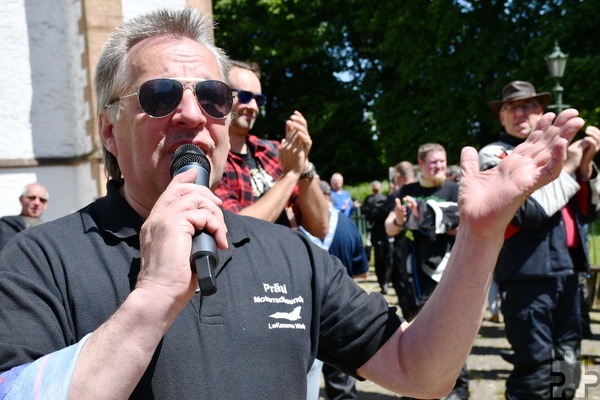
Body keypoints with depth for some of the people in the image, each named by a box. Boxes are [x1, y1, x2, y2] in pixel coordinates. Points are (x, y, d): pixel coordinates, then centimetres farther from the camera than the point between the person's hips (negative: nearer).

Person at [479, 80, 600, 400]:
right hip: (529, 272, -7)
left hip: (565, 270, 7)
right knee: (536, 370, -6)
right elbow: (527, 210, -16)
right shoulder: (494, 155, -2)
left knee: (566, 369, 13)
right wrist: (566, 169, -7)